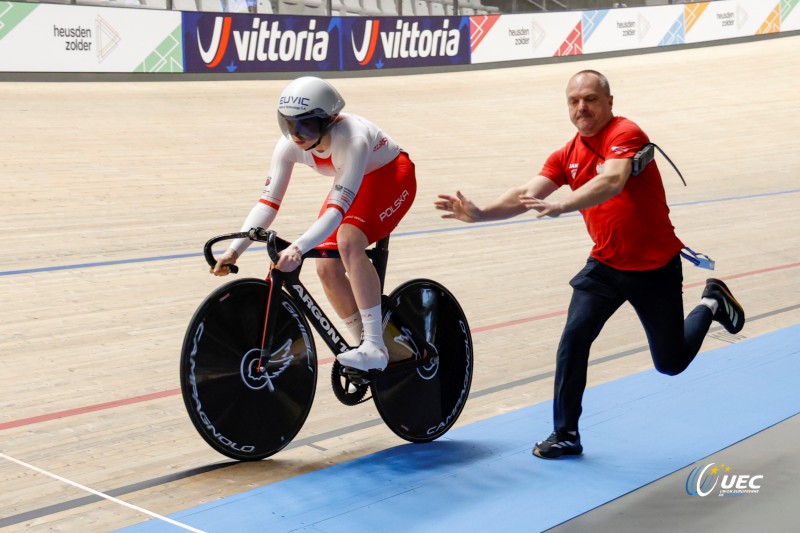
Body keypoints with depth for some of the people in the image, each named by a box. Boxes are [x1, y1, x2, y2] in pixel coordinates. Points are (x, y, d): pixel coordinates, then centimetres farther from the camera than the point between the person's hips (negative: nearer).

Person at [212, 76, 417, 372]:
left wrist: (298, 248, -58)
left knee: (348, 241, -32)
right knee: (327, 268, -9)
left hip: (391, 176, -6)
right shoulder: (289, 145, -22)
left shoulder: (352, 140, -39)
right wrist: (235, 248, -33)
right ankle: (369, 351, 10)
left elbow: (337, 210, -45)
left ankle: (375, 347, -27)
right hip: (354, 184, 7)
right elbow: (268, 201, -21)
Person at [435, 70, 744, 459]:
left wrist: (559, 207, -54)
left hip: (655, 267, -5)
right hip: (605, 265, 5)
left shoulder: (625, 134, -21)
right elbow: (526, 194, -9)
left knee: (671, 363, 10)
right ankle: (566, 434, 0)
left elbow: (612, 181, -40)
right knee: (573, 339, -14)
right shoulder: (567, 156, -1)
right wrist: (481, 213, -26)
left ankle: (711, 303, 39)